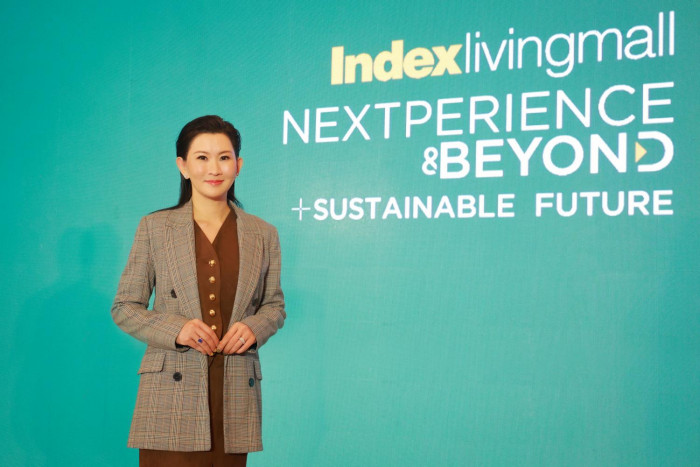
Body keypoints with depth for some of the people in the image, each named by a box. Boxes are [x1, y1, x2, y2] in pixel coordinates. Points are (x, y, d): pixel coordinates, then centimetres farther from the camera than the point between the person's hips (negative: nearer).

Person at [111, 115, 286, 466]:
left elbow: (275, 305, 17)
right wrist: (176, 329, -11)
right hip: (173, 394, -2)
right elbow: (124, 308, 6)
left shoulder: (262, 234, 11)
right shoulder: (155, 228, 6)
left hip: (235, 396, 2)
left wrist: (254, 327, -6)